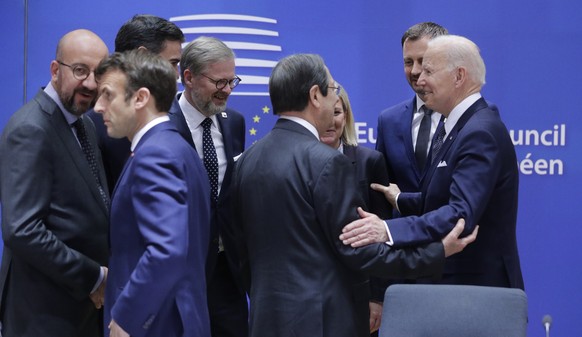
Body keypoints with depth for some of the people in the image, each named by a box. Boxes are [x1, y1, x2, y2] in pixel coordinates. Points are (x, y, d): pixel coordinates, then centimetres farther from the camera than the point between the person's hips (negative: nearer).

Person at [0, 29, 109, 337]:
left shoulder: (84, 125, 10)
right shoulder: (30, 130, -17)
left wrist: (106, 271, 1)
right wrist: (94, 277, -17)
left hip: (85, 305, 8)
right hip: (46, 312, -8)